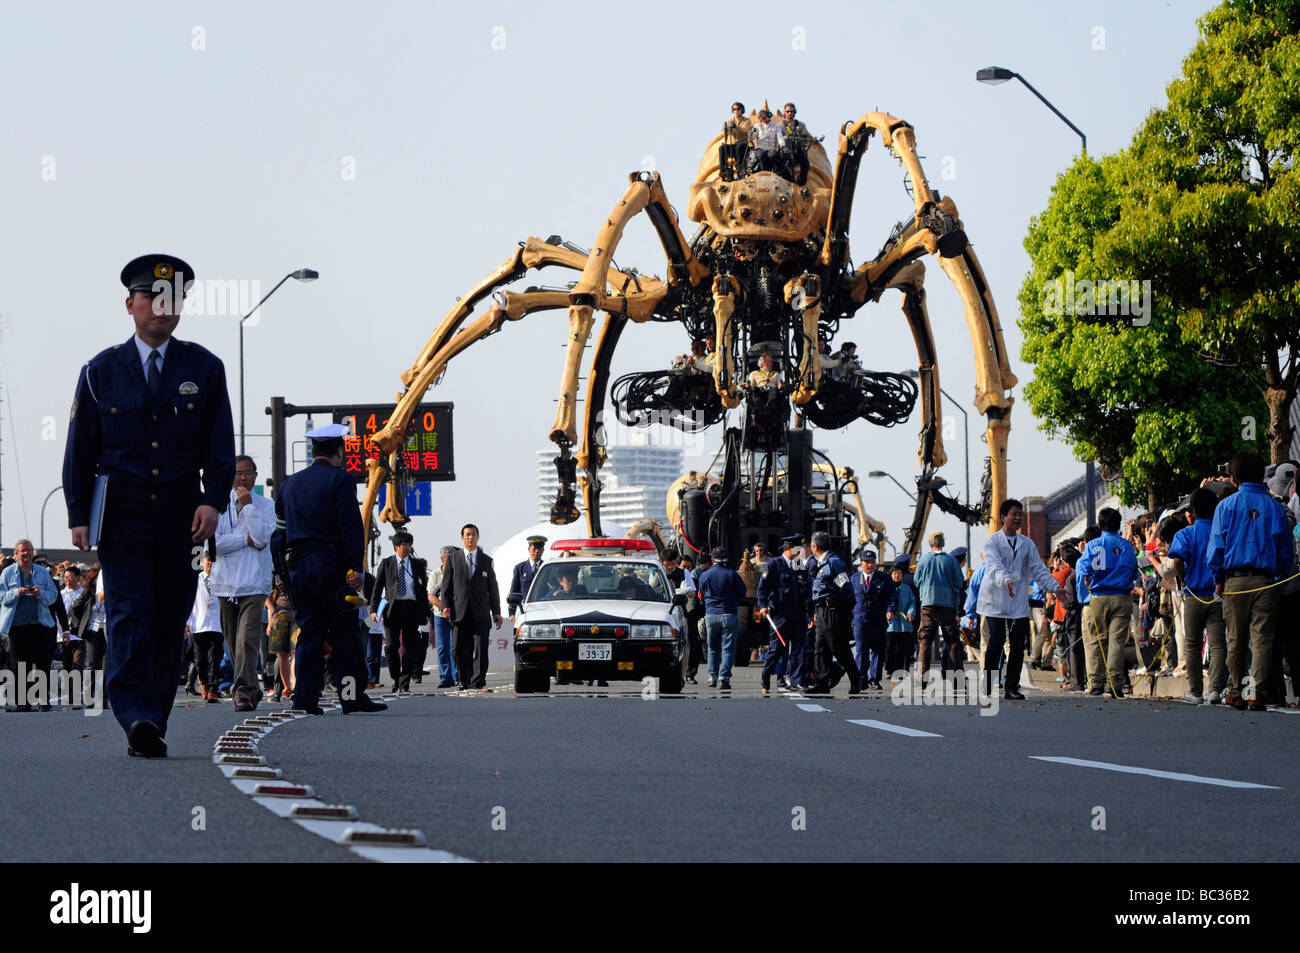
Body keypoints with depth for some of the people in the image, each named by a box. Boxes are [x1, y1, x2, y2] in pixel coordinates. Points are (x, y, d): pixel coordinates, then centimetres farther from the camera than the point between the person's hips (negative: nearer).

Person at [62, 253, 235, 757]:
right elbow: (81, 448, 7)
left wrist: (214, 500, -9)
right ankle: (136, 719, -22)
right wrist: (78, 514, -1)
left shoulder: (204, 369, 7)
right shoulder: (101, 371, 7)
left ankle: (153, 723, 6)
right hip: (122, 510, -1)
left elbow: (220, 445, 5)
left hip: (181, 513, 1)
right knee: (130, 612, -13)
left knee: (171, 619, 1)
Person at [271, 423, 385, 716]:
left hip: (297, 567, 5)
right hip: (331, 564, -5)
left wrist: (283, 569, 18)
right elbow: (351, 526, -12)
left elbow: (279, 531, 16)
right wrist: (355, 567, -12)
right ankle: (351, 695, -3)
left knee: (308, 631, 6)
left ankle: (305, 695, -1)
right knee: (344, 633, -1)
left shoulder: (291, 484, 15)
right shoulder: (340, 480, -4)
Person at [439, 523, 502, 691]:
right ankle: (465, 682, 8)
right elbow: (446, 585, 8)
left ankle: (478, 682, -9)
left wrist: (496, 612, 10)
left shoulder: (486, 561, 13)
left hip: (480, 612, 0)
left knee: (480, 648, -8)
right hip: (459, 612, 0)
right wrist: (446, 606, -5)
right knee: (461, 650, 0)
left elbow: (492, 587, 14)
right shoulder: (453, 560, 12)